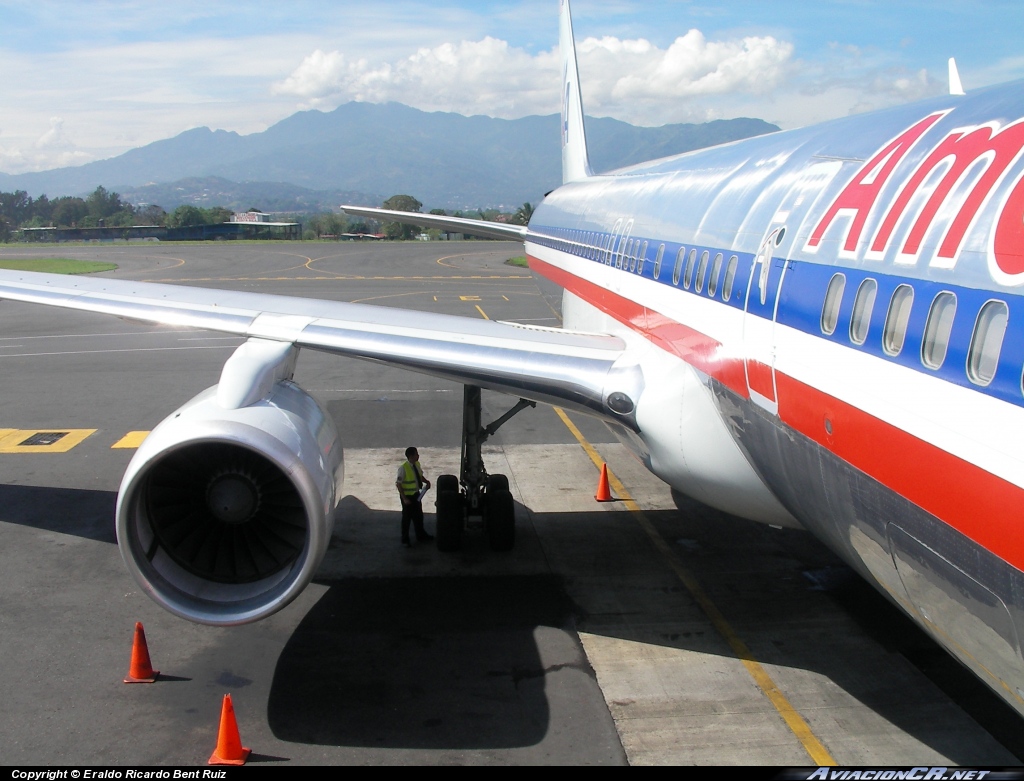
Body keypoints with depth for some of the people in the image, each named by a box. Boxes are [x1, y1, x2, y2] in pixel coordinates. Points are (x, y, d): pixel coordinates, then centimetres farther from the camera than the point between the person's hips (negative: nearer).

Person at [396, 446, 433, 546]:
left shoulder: (417, 464, -4)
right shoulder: (403, 468, -26)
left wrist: (426, 481, -8)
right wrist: (404, 499, -23)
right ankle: (405, 539, 25)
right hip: (407, 496, -7)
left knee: (418, 515, 21)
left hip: (416, 494, 7)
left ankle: (421, 535, 40)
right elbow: (398, 484, -22)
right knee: (407, 517, 8)